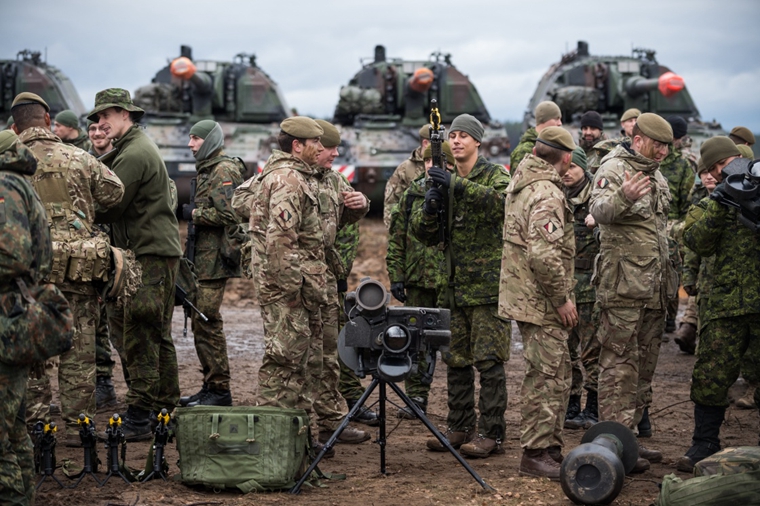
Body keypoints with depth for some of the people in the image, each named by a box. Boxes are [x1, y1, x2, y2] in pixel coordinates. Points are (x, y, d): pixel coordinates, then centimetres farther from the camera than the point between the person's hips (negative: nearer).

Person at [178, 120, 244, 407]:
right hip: (203, 258, 11)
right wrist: (190, 211, 10)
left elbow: (227, 214, -22)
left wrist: (192, 213, -13)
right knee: (200, 322, 13)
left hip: (215, 258, -11)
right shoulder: (206, 170, 20)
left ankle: (220, 391, -6)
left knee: (207, 322, -10)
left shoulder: (223, 171, -12)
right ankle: (210, 386, 19)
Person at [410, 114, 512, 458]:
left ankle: (491, 433, -2)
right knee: (456, 360, 9)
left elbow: (502, 201, -26)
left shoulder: (495, 175, -1)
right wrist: (430, 208, -9)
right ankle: (459, 427, 17)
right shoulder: (445, 181, 15)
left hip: (488, 285, -6)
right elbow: (423, 234, 12)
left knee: (489, 361, -6)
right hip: (453, 287, 6)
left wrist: (457, 185, -32)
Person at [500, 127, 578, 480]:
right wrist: (561, 298, -18)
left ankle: (549, 448, 24)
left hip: (524, 293, 10)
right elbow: (544, 254, -27)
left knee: (554, 373, 17)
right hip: (540, 300, -10)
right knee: (548, 376, -4)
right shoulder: (547, 194, -20)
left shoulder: (521, 180, 9)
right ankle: (537, 454, 1)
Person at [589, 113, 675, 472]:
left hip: (654, 289, 9)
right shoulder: (615, 169, -9)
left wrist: (669, 281, 27)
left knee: (644, 365, 12)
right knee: (620, 364, -8)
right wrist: (622, 198, -49)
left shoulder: (657, 176, 19)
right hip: (623, 286, -9)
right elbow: (599, 210, -28)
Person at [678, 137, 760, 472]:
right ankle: (704, 445, 13)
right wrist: (719, 202, -13)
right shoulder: (711, 203, 14)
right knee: (711, 375, 1)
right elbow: (697, 242, -4)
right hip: (725, 303, 2)